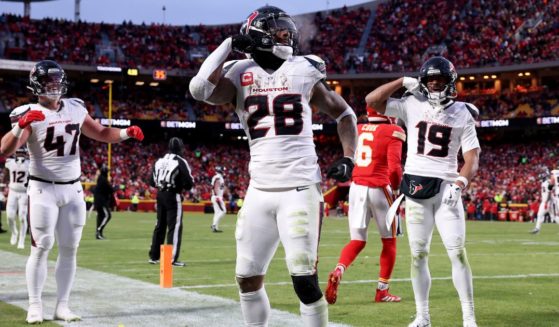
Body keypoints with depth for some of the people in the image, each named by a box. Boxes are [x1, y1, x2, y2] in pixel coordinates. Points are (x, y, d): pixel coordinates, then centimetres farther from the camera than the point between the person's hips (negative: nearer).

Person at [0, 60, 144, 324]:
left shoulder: (75, 109, 5)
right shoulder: (30, 114, -11)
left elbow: (101, 134, 15)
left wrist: (127, 133, -3)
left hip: (73, 189, 5)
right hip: (43, 190, -5)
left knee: (69, 249, 6)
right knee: (41, 248, -5)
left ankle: (62, 306, 14)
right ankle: (35, 306, 5)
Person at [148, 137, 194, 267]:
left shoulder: (159, 161, 8)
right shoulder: (180, 162, -10)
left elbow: (152, 182, 12)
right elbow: (188, 182, -13)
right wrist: (184, 186, 8)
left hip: (160, 195, 7)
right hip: (173, 196, -7)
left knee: (160, 225, 16)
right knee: (174, 226, -4)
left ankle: (154, 256, 21)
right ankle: (172, 258, -8)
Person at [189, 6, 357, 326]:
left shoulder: (304, 71, 2)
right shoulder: (240, 73, 3)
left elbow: (344, 113, 14)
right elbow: (200, 90, -17)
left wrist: (348, 158, -1)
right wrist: (230, 43, -6)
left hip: (300, 188, -2)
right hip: (259, 191, 3)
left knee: (304, 280, -8)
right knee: (248, 278, 8)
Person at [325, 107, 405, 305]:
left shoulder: (357, 130, 9)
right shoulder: (392, 133, -7)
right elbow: (394, 168, -12)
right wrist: (397, 188, 4)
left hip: (356, 187, 4)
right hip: (379, 189, -4)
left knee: (357, 241, 10)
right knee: (389, 242, 13)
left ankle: (338, 271, -18)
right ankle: (382, 291, 15)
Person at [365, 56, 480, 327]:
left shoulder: (462, 113, 4)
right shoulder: (411, 106, 5)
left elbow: (472, 157, 1)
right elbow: (372, 100, -3)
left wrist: (460, 184, -14)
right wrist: (404, 82, -3)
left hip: (446, 187, -1)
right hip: (416, 186, 1)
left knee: (457, 252, -7)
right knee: (418, 254, 5)